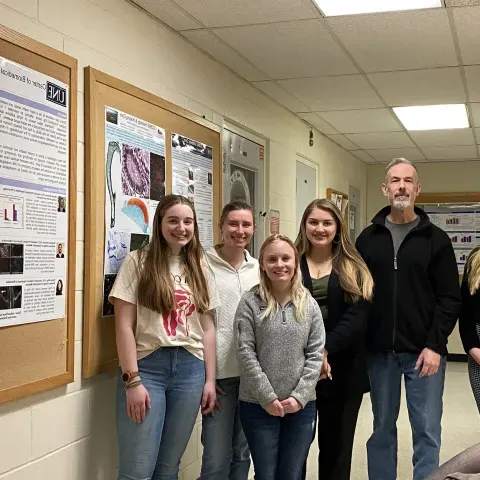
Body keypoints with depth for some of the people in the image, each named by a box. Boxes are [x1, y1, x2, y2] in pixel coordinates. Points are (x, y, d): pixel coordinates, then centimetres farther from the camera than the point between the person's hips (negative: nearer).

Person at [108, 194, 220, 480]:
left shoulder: (200, 268, 11)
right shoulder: (138, 261, -3)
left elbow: (208, 328, 12)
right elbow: (124, 325, -7)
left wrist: (210, 379, 8)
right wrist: (132, 380, -12)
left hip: (190, 369, 4)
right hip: (147, 366, -4)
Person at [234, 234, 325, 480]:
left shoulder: (309, 305, 4)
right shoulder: (250, 303, -5)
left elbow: (316, 354, 1)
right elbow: (245, 354, -10)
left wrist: (299, 396, -9)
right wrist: (267, 397, -13)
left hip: (301, 406, 3)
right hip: (258, 406, -2)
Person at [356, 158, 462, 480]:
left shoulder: (436, 239, 1)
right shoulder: (368, 239, 6)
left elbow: (450, 299, -3)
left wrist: (435, 345, -12)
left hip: (424, 351, -2)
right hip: (379, 352, 2)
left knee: (427, 432, 3)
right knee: (382, 429, 12)